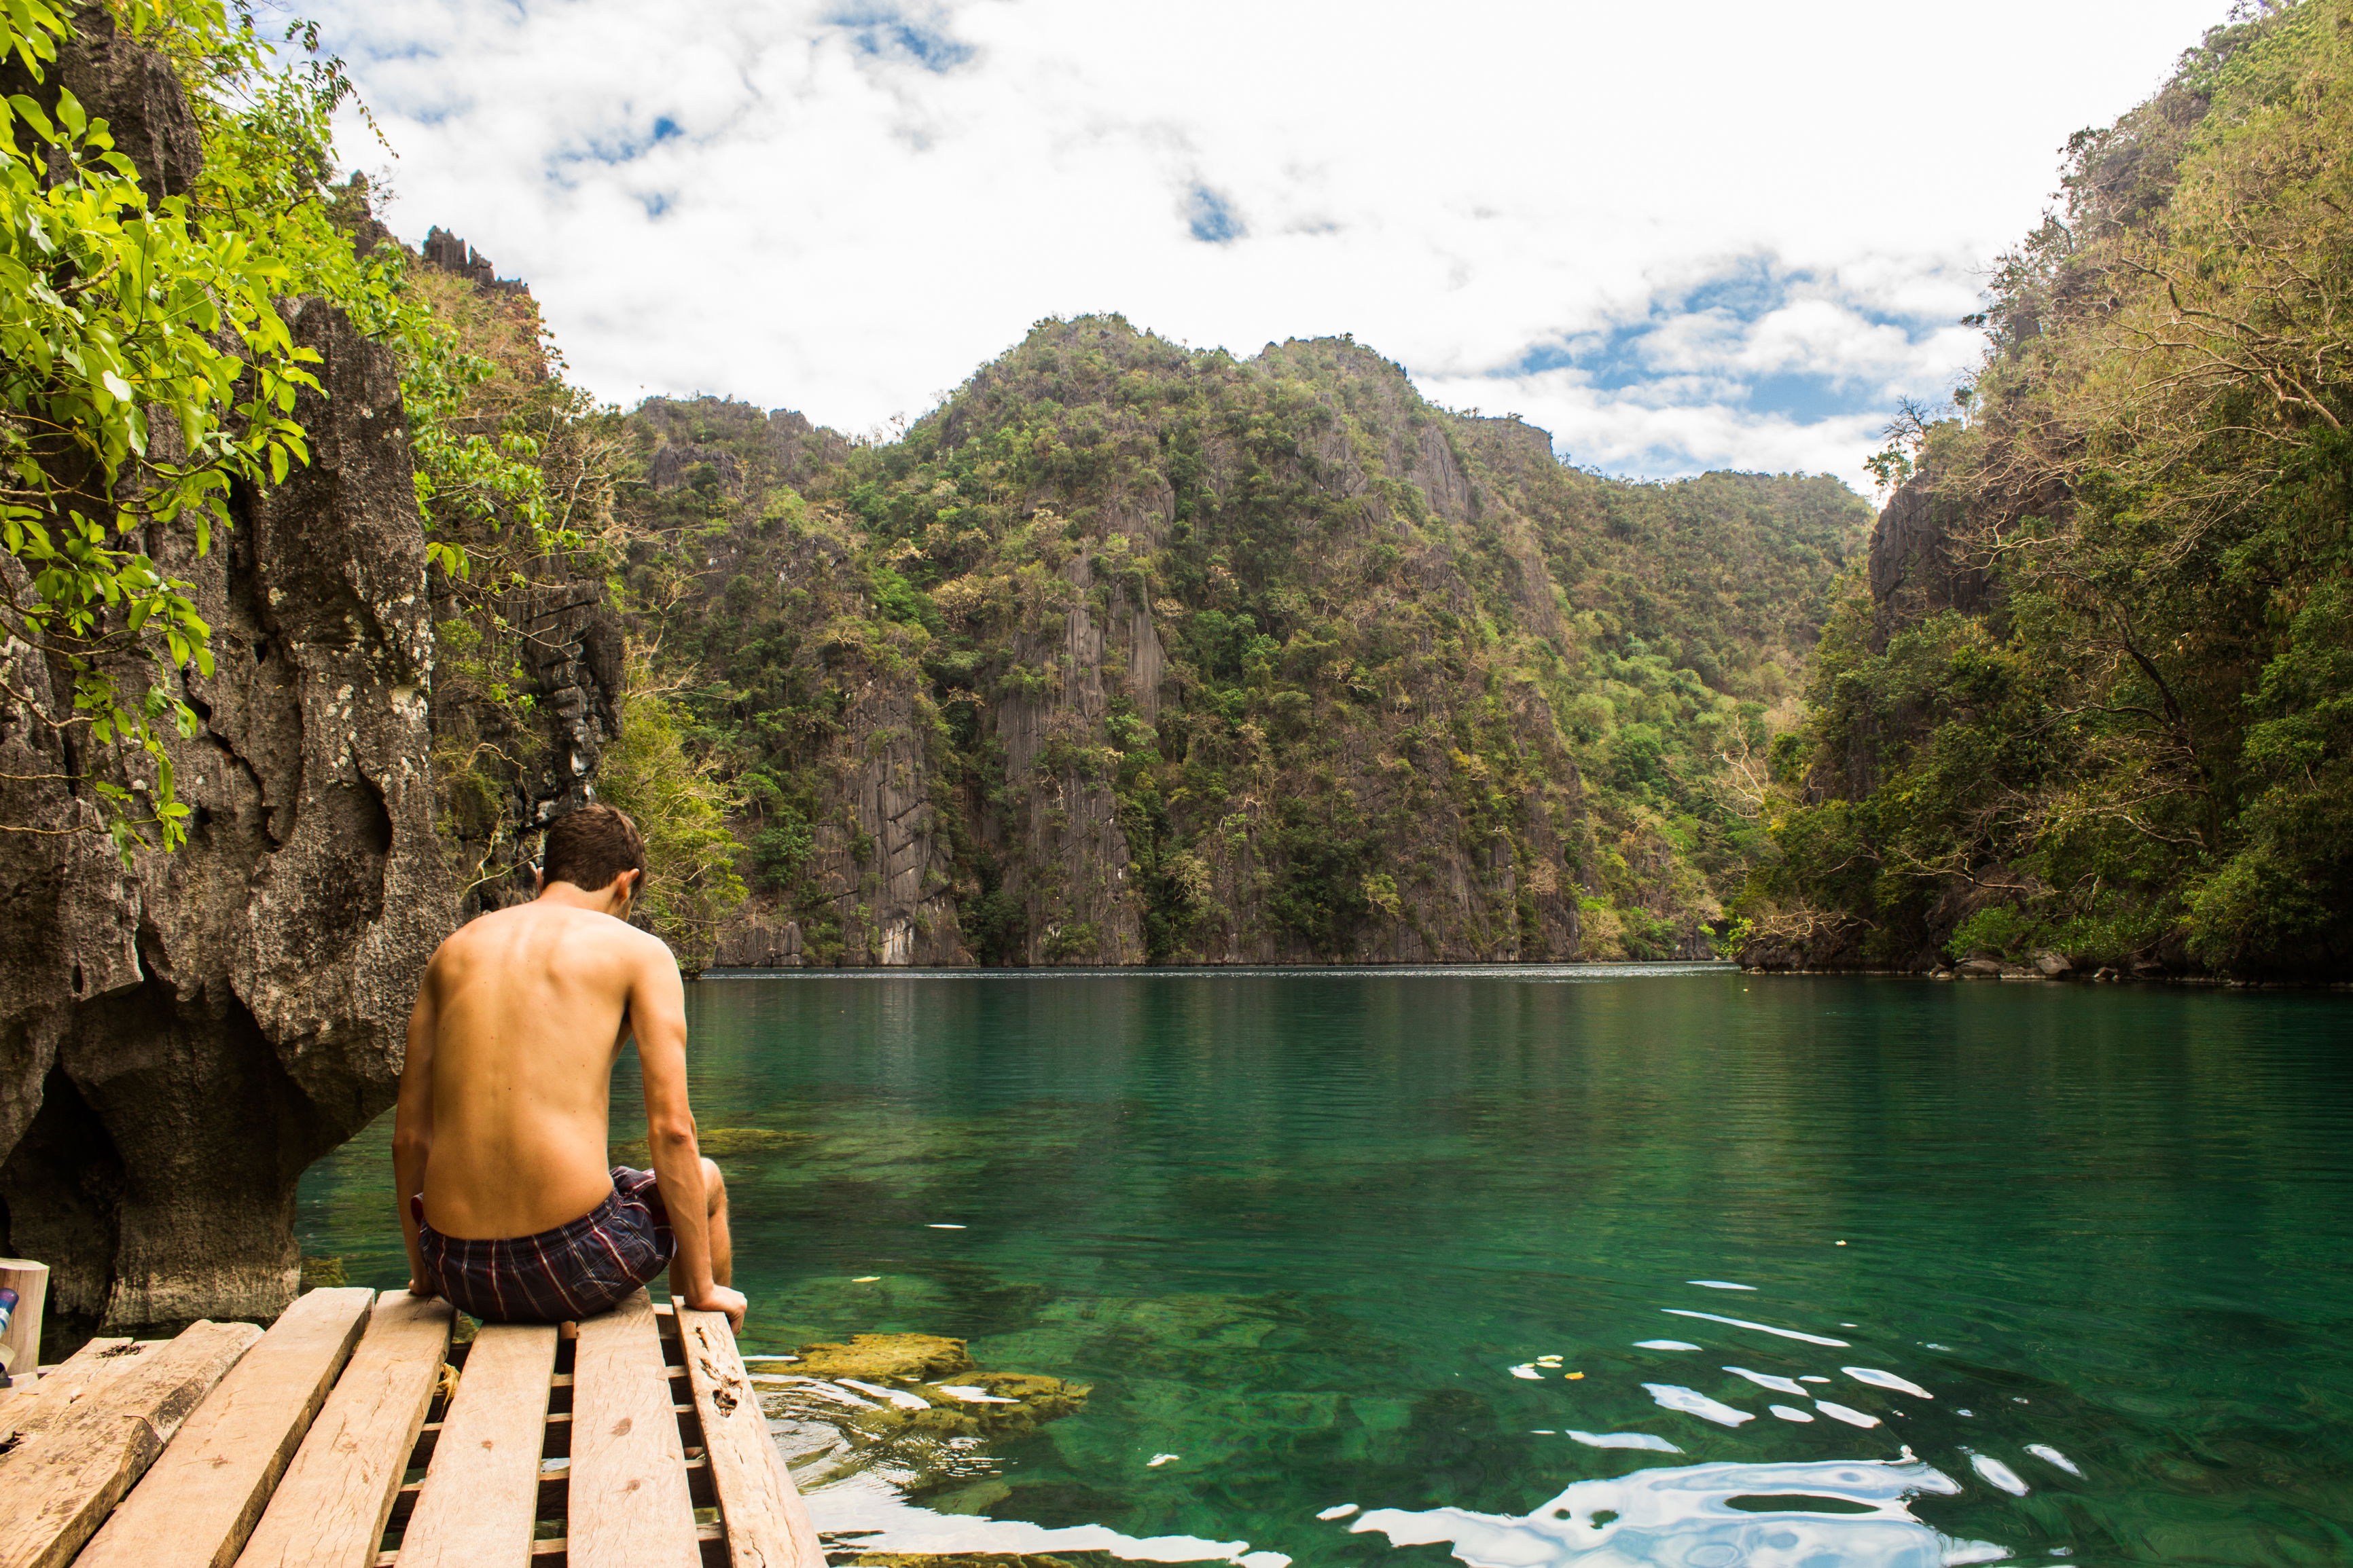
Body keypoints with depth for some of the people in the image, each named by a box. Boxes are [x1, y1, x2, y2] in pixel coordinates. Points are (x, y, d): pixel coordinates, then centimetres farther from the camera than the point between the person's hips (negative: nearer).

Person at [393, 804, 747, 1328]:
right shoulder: (639, 951, 0)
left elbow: (408, 1136, 14)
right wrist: (703, 1287, 3)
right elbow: (671, 1129, -6)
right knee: (705, 1181, 28)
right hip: (574, 1267, -5)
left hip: (461, 1276, 5)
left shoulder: (455, 950, 13)